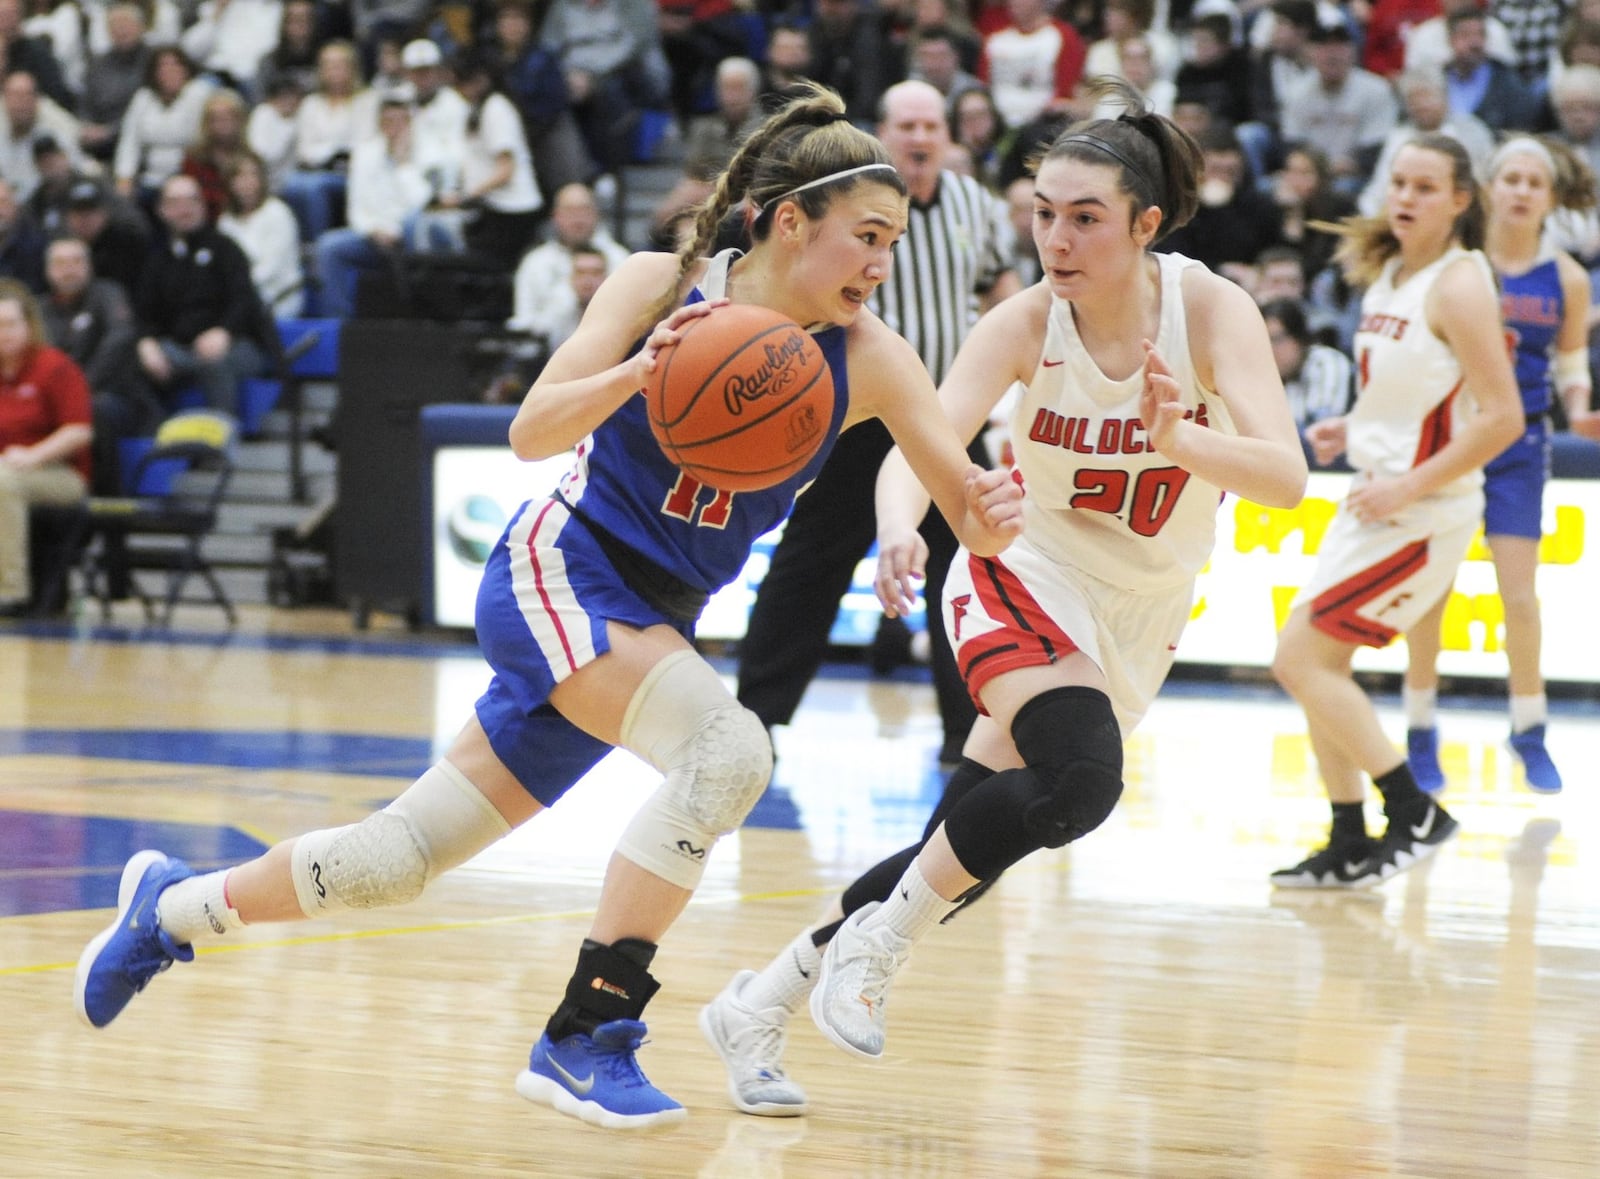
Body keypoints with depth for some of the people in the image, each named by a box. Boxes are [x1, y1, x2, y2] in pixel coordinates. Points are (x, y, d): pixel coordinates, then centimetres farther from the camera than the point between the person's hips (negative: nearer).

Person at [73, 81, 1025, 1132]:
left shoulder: (869, 361, -6)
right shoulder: (663, 286, -11)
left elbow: (972, 514, -11)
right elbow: (533, 432, -17)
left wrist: (993, 514, -34)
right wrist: (637, 373, -34)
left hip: (654, 620, 5)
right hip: (558, 571, -5)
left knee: (399, 860, 7)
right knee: (728, 744, -31)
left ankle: (177, 907, 32)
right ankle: (587, 1035, -23)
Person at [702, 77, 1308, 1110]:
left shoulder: (1211, 309, -18)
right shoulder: (1027, 324, -19)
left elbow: (1285, 475, -28)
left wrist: (1178, 437, -47)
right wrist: (901, 530, -54)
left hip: (1140, 617, 3)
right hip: (1028, 577, -3)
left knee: (964, 848, 0)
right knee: (1080, 777, -31)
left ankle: (765, 1004, 15)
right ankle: (881, 940, -12)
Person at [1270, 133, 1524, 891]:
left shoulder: (1458, 283, -17)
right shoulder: (1386, 272, 9)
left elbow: (1501, 418, -21)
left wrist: (1406, 488, -21)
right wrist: (1355, 428, 7)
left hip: (1425, 514, -9)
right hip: (1378, 497, 9)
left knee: (1301, 657, -10)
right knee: (1318, 661, 11)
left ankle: (1414, 814, -2)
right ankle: (1349, 847, 19)